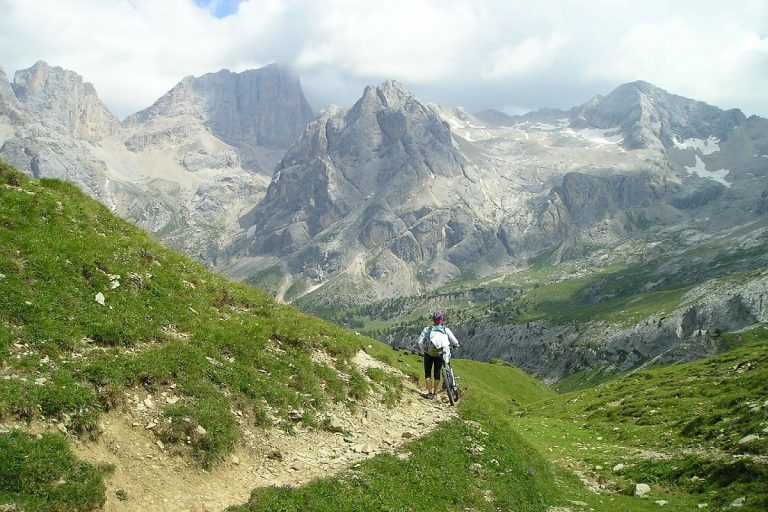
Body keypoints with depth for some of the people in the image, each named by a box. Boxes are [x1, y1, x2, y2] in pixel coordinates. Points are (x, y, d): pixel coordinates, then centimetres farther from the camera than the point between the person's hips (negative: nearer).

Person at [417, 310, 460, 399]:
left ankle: (430, 392, 4)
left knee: (428, 373, 11)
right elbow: (454, 342, -1)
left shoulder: (427, 329, -2)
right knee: (437, 374, 13)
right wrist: (456, 345, 21)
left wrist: (423, 350, 8)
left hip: (429, 354, -1)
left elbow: (420, 342, -9)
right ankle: (435, 393, 15)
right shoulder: (445, 330, -2)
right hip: (440, 355, 1)